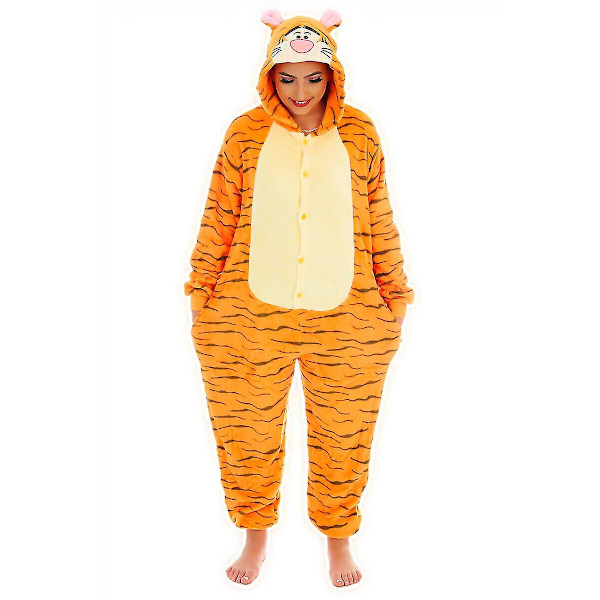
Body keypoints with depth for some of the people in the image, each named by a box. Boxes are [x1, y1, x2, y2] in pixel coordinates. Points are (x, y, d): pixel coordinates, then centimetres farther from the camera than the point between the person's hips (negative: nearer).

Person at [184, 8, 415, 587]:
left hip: (346, 318, 1)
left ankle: (338, 537, 39)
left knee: (342, 434, 13)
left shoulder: (360, 133, 2)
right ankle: (255, 536, 40)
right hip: (252, 317, 0)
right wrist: (201, 292, 5)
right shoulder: (245, 133, 0)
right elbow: (218, 220, 4)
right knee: (250, 431, 13)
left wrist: (395, 295, 9)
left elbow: (379, 221, 6)